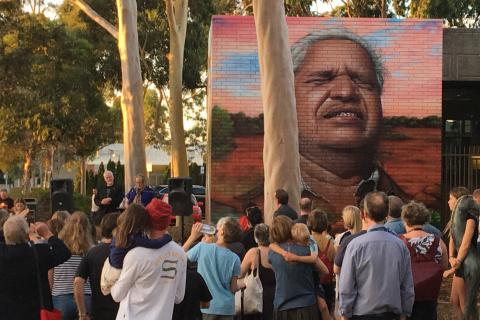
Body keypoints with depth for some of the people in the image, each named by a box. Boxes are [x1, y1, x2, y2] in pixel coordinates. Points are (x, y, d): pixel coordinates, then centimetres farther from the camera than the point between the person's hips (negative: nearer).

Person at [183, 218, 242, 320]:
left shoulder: (202, 247, -11)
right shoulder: (234, 259, -6)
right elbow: (233, 288, -1)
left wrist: (193, 236, 12)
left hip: (207, 306, -1)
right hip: (226, 307, 1)